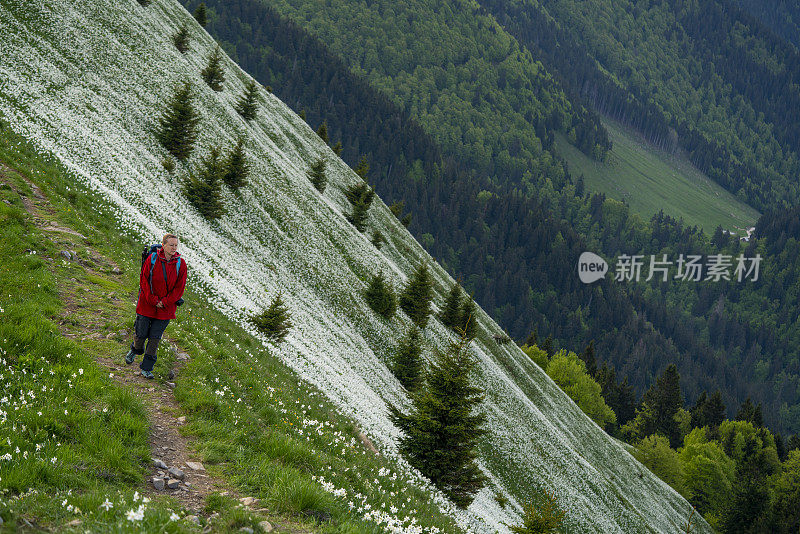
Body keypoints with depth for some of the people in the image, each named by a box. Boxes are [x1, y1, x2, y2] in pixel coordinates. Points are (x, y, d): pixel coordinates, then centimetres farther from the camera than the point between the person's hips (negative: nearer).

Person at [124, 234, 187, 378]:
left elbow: (180, 287, -2)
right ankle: (136, 350, 40)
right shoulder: (152, 259, -9)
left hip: (166, 307, 1)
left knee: (155, 338, 2)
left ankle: (146, 367, 14)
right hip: (147, 304, -1)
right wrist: (153, 301, -11)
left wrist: (164, 303, -9)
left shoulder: (180, 264, -5)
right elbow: (143, 280, -4)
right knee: (141, 334, 6)